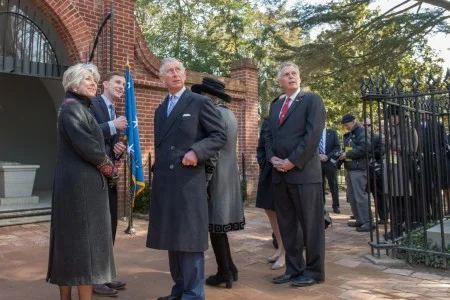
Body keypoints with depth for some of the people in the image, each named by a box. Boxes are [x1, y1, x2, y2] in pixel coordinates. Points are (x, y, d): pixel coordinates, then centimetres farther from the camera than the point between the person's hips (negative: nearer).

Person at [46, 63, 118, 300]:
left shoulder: (81, 108, 18)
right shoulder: (72, 107, -11)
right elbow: (86, 145, -21)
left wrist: (106, 166, 3)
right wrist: (109, 168, -8)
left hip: (81, 182, 10)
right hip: (80, 182, -10)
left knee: (71, 239, 13)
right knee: (84, 239, -5)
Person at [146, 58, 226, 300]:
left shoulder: (200, 103, 0)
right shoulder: (160, 110, 19)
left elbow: (220, 135, -5)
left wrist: (197, 151, -19)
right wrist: (157, 173, 16)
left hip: (189, 180, -6)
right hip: (164, 183, 7)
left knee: (189, 239, -2)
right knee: (172, 238, 11)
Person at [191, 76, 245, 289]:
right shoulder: (228, 113, 15)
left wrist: (204, 180, -18)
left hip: (216, 178, -9)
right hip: (227, 176, 9)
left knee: (215, 225, 0)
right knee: (219, 224, 16)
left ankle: (224, 273, 8)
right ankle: (229, 269, 23)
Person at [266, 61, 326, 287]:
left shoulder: (312, 100, 0)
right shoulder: (276, 106, 20)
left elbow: (313, 134, -11)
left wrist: (292, 161, -14)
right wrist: (272, 158, -1)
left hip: (304, 172, -6)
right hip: (280, 174, 7)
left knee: (310, 224, 1)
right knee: (287, 224, 11)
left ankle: (314, 271, 14)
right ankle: (294, 269, 22)